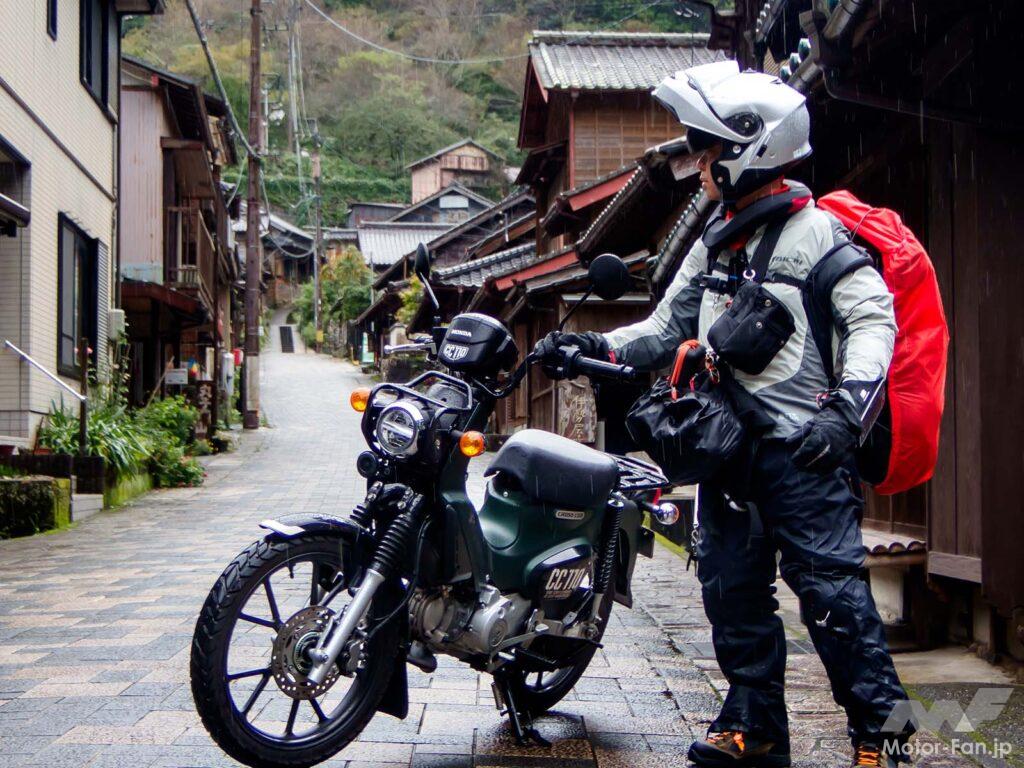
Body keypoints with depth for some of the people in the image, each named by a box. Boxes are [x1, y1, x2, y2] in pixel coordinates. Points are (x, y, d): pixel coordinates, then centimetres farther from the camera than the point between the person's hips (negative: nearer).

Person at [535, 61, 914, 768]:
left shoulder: (813, 231, -5)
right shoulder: (715, 244, 18)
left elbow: (873, 319, -12)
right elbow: (669, 331, 20)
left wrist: (846, 410, -24)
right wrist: (598, 347, 5)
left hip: (801, 448, -8)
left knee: (830, 584, -9)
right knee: (733, 590, 10)